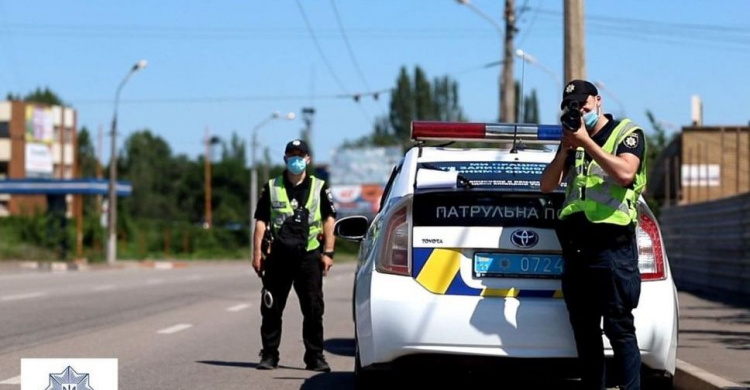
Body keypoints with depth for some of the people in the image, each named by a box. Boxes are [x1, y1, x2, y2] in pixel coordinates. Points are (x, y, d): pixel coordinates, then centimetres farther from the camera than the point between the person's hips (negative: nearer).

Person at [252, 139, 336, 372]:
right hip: (278, 256, 1)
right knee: (271, 309, 3)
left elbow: (329, 220, 8)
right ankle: (269, 355, 11)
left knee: (314, 309, -2)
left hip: (309, 256, 0)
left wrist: (328, 252, -1)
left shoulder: (319, 188, 10)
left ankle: (315, 357, 5)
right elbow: (261, 221, 8)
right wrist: (257, 253, -1)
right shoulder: (271, 188, 10)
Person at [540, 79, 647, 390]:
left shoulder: (627, 133, 3)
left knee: (619, 327, -9)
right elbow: (547, 185, 12)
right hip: (574, 247, 6)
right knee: (584, 331, 7)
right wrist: (565, 149, -2)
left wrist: (587, 143, -14)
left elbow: (624, 173, -15)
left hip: (612, 245, -6)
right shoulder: (574, 140, 20)